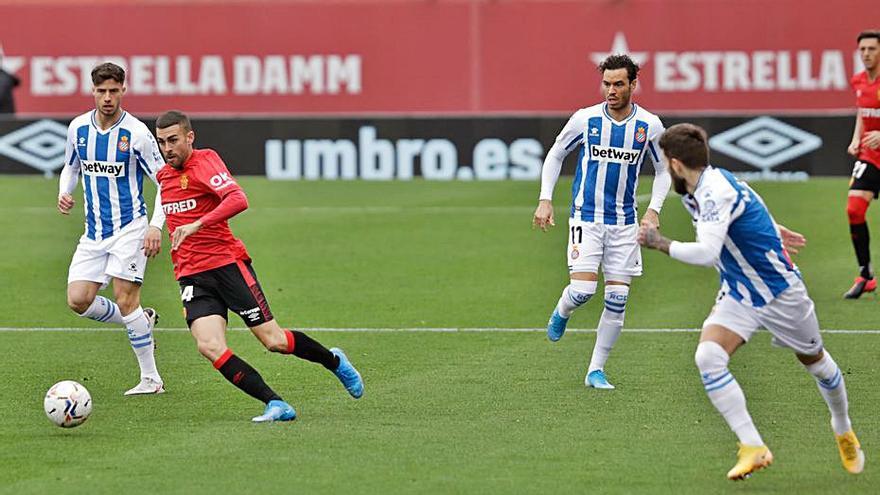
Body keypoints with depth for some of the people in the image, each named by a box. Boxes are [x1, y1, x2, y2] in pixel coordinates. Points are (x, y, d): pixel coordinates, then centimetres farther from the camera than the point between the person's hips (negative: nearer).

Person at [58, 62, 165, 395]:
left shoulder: (136, 133, -11)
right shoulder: (78, 128, 3)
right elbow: (71, 166, 22)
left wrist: (156, 225, -17)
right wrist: (64, 193, 0)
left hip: (129, 227, -5)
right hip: (94, 232, 5)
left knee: (125, 299, -13)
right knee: (78, 300, -6)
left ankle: (151, 379, -4)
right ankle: (142, 322, 19)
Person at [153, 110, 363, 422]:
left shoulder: (204, 162, -9)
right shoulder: (164, 176, 15)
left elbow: (238, 200, -26)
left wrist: (197, 225, -35)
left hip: (228, 264, -6)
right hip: (192, 277, 6)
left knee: (274, 341, -2)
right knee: (210, 347, -20)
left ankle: (335, 362, 27)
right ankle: (275, 405, -17)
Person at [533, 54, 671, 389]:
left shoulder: (649, 125, -2)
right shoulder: (585, 119, -6)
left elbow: (663, 170, 12)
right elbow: (555, 155, 8)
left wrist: (654, 210, -3)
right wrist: (545, 200, 0)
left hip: (624, 223, 2)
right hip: (586, 217, -2)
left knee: (617, 300, -2)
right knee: (582, 291, -15)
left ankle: (596, 370, 10)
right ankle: (561, 312, 21)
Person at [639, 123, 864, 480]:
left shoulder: (716, 192, -29)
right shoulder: (696, 192, -2)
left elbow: (707, 253, -41)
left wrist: (660, 243, -31)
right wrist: (770, 229, 31)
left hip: (780, 291, -7)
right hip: (738, 294, 7)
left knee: (815, 361, 16)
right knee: (708, 357, -19)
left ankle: (844, 433, 42)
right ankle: (753, 447, -18)